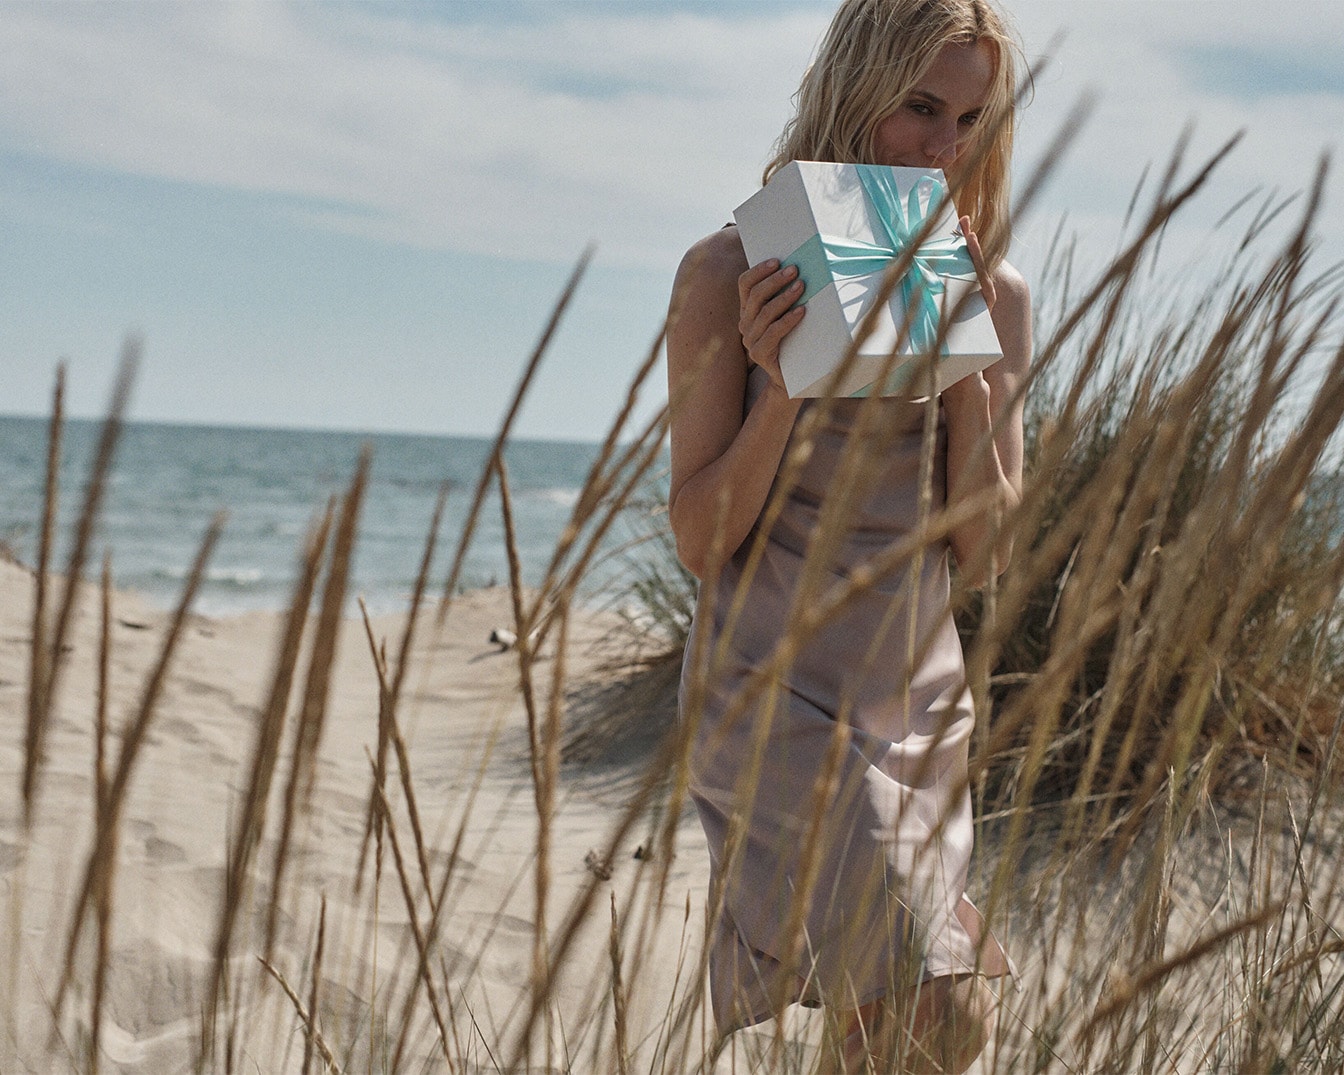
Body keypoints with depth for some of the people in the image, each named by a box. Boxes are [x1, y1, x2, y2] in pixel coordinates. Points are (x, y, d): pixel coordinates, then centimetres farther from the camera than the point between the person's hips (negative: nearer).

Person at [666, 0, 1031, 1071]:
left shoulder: (993, 294, 3)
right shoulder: (730, 275, -8)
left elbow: (985, 551, 0)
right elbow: (701, 538, -7)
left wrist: (971, 368, -13)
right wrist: (781, 387, -22)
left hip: (921, 700, 5)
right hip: (771, 689, -5)